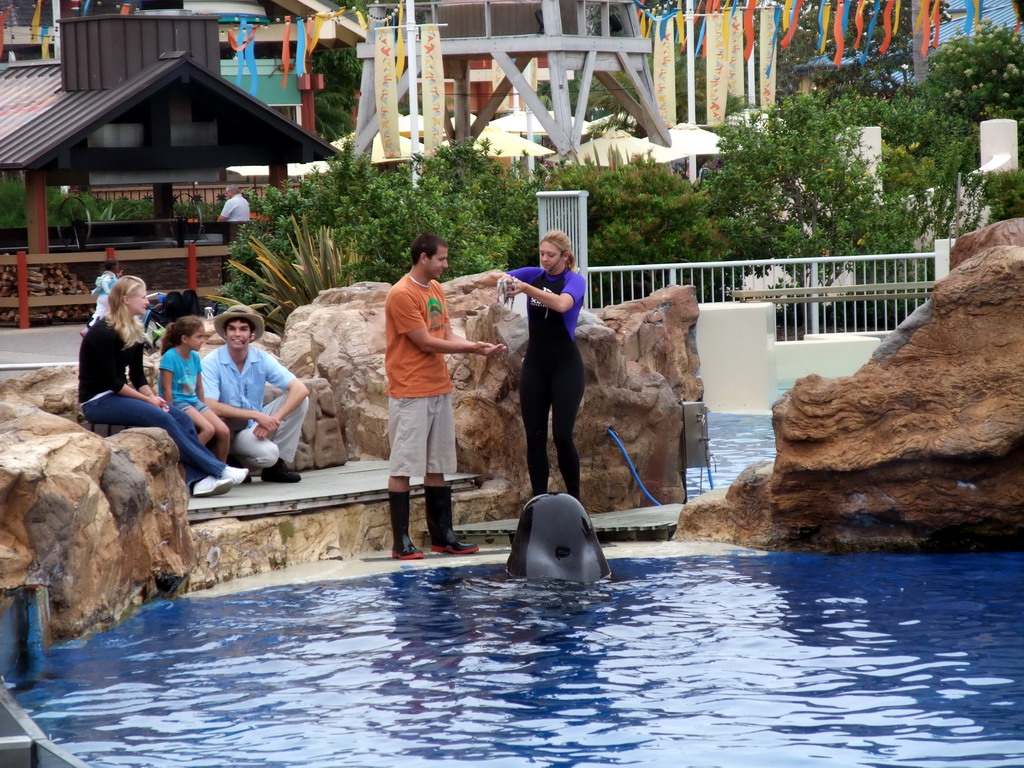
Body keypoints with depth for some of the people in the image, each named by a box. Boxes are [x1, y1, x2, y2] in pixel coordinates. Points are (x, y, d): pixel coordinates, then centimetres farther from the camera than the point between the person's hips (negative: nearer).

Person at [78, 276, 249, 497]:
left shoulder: (134, 332, 10)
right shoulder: (102, 333, -17)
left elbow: (138, 376, 11)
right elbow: (110, 381, -19)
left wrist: (152, 396, -8)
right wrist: (147, 399, -16)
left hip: (117, 396, 9)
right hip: (97, 402, -9)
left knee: (181, 418, -13)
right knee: (162, 418, -25)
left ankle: (198, 479, -28)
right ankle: (217, 470, -23)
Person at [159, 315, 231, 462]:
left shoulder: (195, 357, 10)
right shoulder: (170, 357, -13)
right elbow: (166, 389, -14)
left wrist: (203, 409, 16)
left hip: (194, 401, 7)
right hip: (177, 403, -7)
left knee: (224, 432, -8)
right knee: (208, 429, -28)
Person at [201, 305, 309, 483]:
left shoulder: (261, 359, -4)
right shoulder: (211, 363, -14)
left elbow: (301, 389, -13)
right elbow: (211, 407, -24)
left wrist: (274, 419, -28)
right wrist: (257, 415, -28)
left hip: (256, 427, 5)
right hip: (230, 433, -5)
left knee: (300, 399, -12)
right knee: (268, 453, -32)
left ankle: (277, 465, -7)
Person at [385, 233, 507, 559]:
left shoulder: (435, 289, 12)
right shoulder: (402, 294, -15)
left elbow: (447, 335, 13)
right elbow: (425, 342, -15)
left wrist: (479, 346, -4)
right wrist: (471, 347, -9)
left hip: (439, 390, 8)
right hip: (410, 394, -8)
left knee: (436, 466, 10)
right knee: (403, 467, -4)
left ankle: (442, 536, 15)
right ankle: (401, 542, -3)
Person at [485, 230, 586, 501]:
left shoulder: (575, 281, -7)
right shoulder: (534, 274, 6)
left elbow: (562, 304, -29)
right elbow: (489, 279, 2)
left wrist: (526, 288, -39)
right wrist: (499, 277, -22)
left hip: (565, 366, -4)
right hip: (534, 366, 5)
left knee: (562, 436, -10)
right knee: (534, 438, 2)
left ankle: (574, 500, 4)